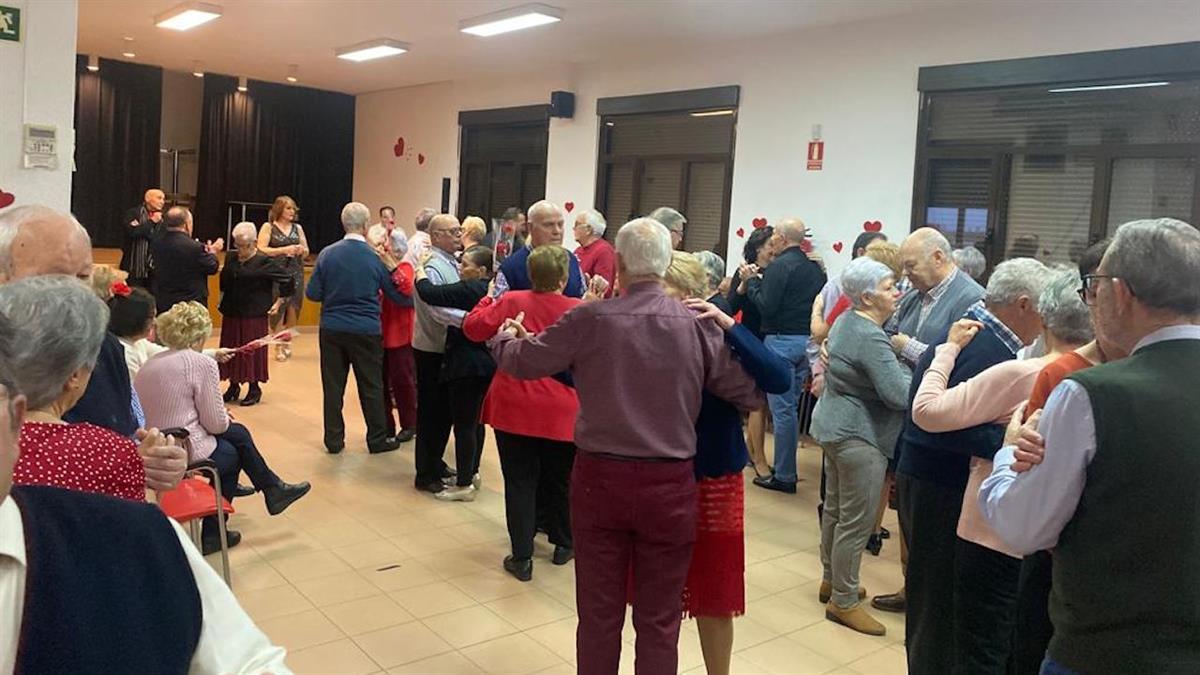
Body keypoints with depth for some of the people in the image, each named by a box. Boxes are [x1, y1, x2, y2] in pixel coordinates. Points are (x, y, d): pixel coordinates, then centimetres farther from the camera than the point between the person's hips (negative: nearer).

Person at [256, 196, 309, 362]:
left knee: (293, 308, 2)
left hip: (295, 273, 4)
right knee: (278, 310, -7)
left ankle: (286, 341, 21)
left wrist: (301, 250, -7)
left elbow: (306, 252, 16)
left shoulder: (298, 228, 13)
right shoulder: (268, 227, 2)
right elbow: (261, 250, -8)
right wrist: (284, 250, -16)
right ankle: (279, 346, 5)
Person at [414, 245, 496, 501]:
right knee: (476, 420, 19)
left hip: (467, 365, -9)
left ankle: (464, 484, 5)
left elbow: (429, 293, -22)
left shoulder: (468, 289, -18)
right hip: (487, 363, 9)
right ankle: (472, 473, 31)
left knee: (464, 424, -2)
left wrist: (419, 269, -6)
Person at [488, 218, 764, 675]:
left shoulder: (590, 319, -10)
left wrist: (504, 336, 26)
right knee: (658, 620, 12)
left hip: (599, 479, 0)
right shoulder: (698, 325, -8)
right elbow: (750, 395, 1)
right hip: (669, 485, 0)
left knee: (598, 613, 15)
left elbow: (521, 361, 3)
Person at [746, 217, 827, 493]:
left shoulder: (780, 266, -12)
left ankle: (784, 476, 3)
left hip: (782, 340, -7)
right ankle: (787, 468, 23)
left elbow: (766, 307, -17)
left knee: (782, 408, -2)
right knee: (792, 406, 16)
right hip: (808, 341, 8)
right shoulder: (815, 268, 11)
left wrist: (750, 282, -4)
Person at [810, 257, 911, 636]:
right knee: (856, 521, -1)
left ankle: (832, 581, 34)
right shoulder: (870, 339, -23)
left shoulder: (848, 322, 9)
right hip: (859, 435, -11)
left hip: (835, 426, 11)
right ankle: (843, 601, 9)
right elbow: (899, 393, -27)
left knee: (836, 509, 20)